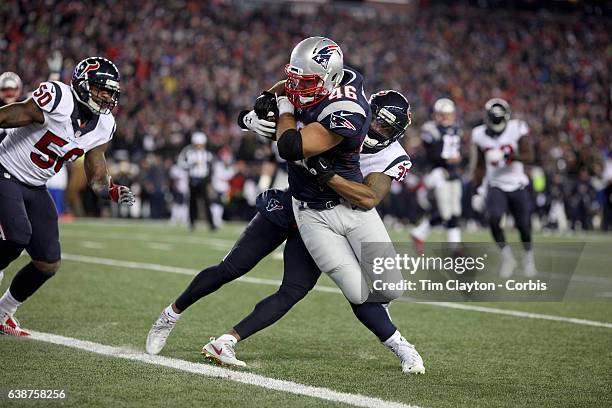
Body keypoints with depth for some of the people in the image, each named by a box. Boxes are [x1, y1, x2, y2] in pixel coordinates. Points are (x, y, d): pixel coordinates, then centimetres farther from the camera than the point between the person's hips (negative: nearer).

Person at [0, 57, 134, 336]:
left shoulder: (104, 126, -1)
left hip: (36, 188, 7)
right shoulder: (56, 99, -24)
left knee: (49, 264, 3)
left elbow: (97, 178, 3)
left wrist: (112, 191, -18)